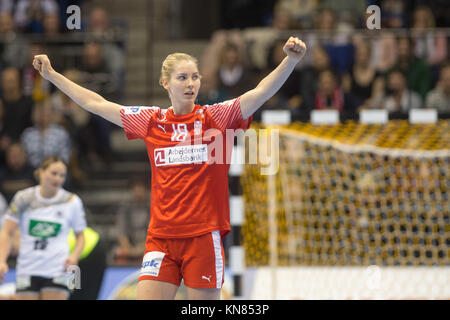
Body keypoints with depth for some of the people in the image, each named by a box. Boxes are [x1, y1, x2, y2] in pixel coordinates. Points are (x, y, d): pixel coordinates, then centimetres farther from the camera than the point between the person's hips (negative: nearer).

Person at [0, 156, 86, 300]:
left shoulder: (72, 201, 2)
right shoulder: (23, 198, 1)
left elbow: (80, 235, 12)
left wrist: (74, 255, -8)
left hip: (57, 271, -1)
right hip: (27, 271, 1)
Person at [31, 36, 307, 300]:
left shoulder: (216, 117, 1)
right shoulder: (151, 121, 8)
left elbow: (261, 93, -10)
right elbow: (94, 103, 17)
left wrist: (291, 61, -26)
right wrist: (52, 75, 21)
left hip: (204, 237, -2)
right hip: (160, 238, 2)